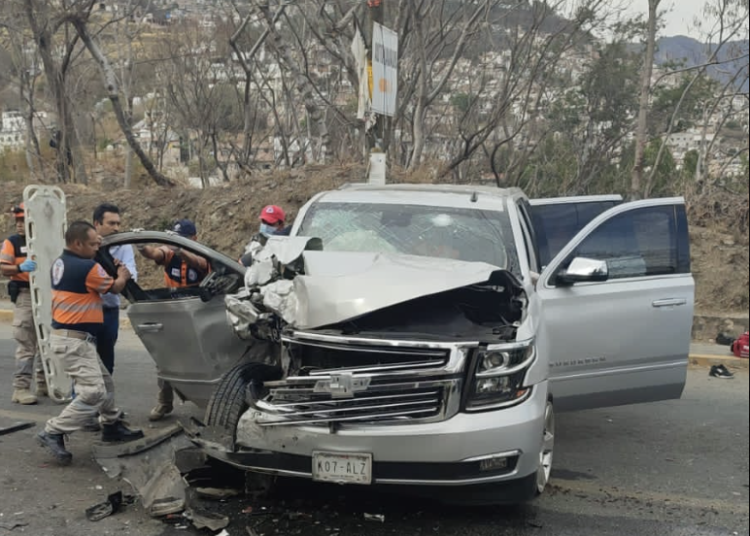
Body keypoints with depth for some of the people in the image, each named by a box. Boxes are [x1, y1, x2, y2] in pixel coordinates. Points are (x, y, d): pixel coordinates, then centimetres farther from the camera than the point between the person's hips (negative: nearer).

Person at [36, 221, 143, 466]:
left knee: (105, 383, 20)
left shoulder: (60, 263, 9)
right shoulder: (86, 267, -19)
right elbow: (114, 287, -2)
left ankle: (112, 425, 32)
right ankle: (52, 433, -11)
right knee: (94, 392, -14)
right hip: (74, 340, -11)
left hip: (68, 336, 11)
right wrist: (123, 275, 19)